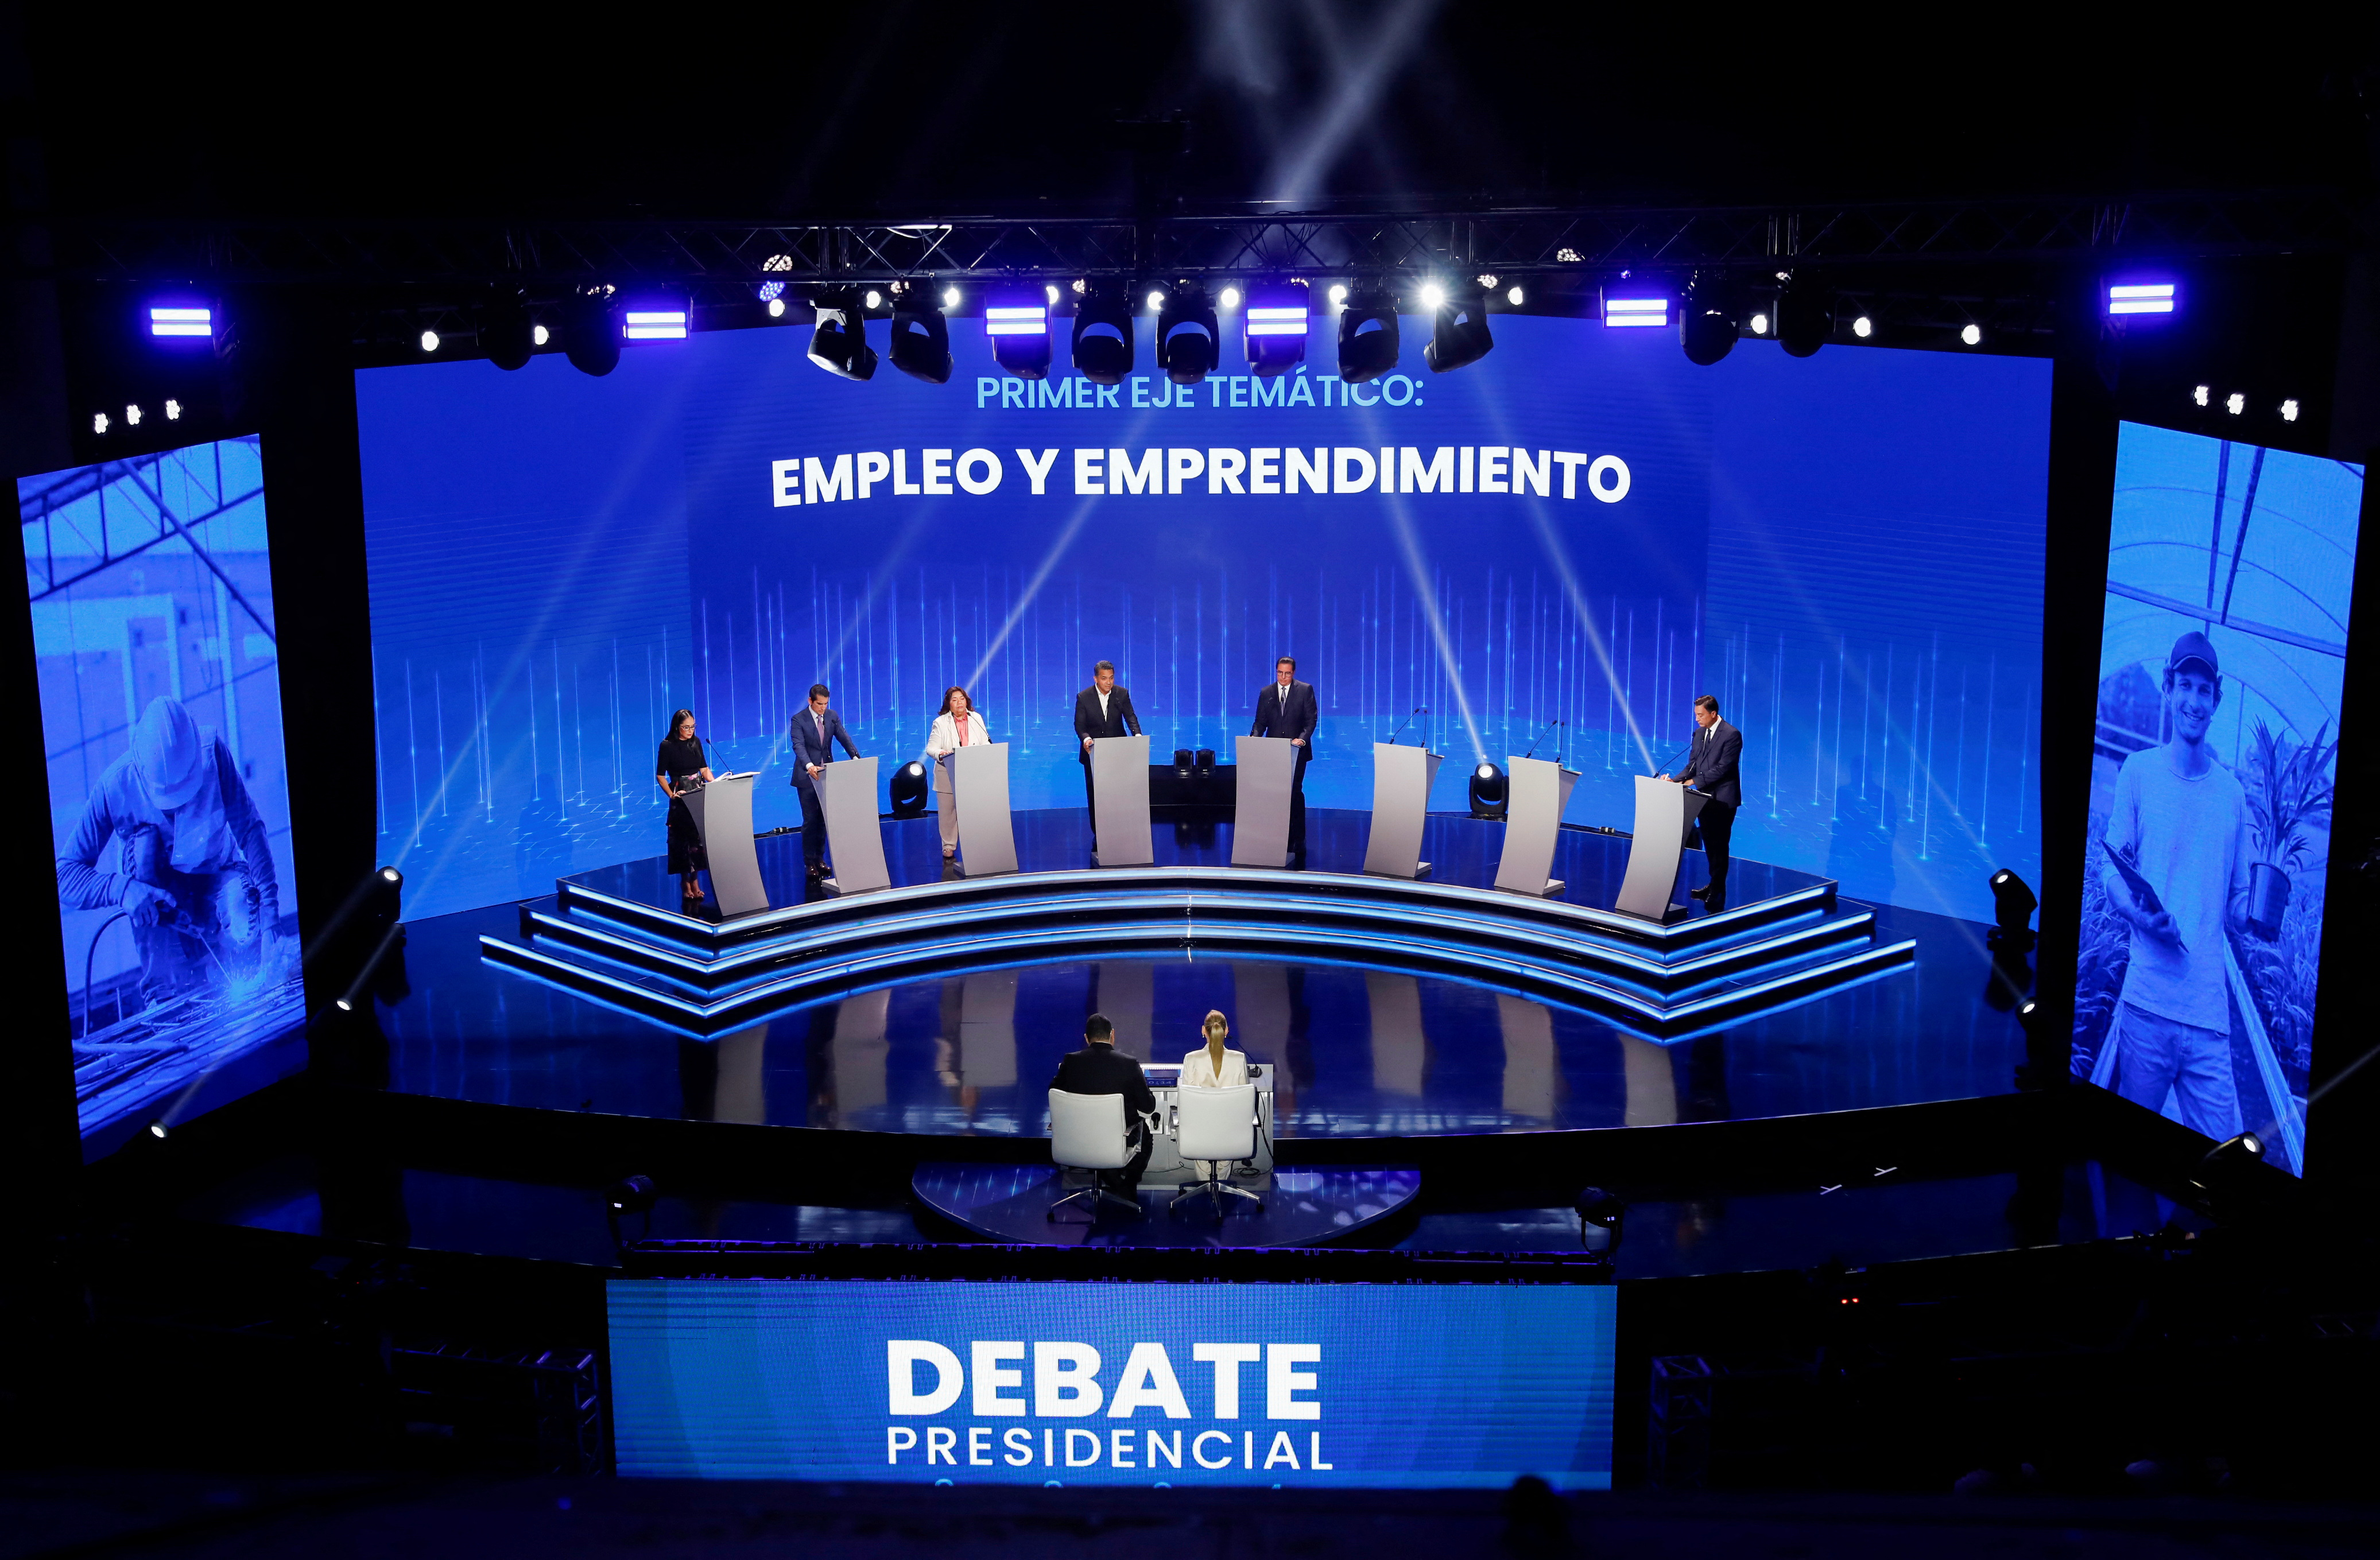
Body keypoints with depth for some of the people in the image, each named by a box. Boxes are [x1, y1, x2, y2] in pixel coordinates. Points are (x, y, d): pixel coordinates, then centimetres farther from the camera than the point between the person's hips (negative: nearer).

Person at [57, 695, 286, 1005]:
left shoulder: (213, 755, -25)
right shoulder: (115, 785, -25)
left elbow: (251, 831, -27)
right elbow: (65, 878, -23)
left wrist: (270, 926, -36)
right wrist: (122, 888, -44)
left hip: (215, 873, -1)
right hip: (157, 883, 1)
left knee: (250, 933, -31)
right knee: (143, 838, -32)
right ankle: (165, 991, -30)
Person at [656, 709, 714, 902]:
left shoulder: (696, 742, 7)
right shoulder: (667, 746, -7)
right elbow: (660, 775, -5)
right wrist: (671, 795, -17)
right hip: (681, 798, -5)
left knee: (698, 836, 4)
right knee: (683, 838, -1)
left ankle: (694, 880, 11)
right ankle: (685, 882, 6)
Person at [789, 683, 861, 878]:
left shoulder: (832, 716, 4)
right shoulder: (799, 719, -10)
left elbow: (844, 738, -5)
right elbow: (799, 746, -21)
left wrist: (856, 757, -23)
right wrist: (809, 766, -39)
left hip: (827, 774, 4)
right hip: (807, 776, -4)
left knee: (824, 818, 9)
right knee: (810, 820, -2)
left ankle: (820, 858, 18)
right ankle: (809, 862, 5)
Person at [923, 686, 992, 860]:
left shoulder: (976, 719, 11)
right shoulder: (941, 722, 1)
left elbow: (985, 742, 13)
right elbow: (930, 748, -4)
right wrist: (940, 753, -26)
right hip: (948, 776, -2)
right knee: (948, 812, 2)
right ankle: (948, 848, 12)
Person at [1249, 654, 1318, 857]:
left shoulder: (1305, 690, 1)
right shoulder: (1266, 692, 9)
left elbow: (1311, 720, -4)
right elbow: (1260, 722, 7)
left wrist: (1302, 738, -21)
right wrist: (1254, 738, -12)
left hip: (1297, 750, -3)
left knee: (1295, 792, -5)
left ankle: (1298, 839, 0)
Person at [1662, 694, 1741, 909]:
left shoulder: (1732, 735, -14)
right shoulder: (1699, 733, 10)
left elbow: (1723, 768, -20)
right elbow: (1692, 764, 9)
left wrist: (1694, 781, -22)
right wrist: (1676, 781, -8)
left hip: (1723, 799, -7)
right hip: (1705, 797, 7)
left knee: (1719, 844, -5)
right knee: (1709, 843, 13)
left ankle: (1718, 892, -3)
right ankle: (1715, 885, 23)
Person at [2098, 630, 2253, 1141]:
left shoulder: (2233, 791, 11)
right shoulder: (2139, 771, 4)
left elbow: (2238, 902, 14)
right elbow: (2110, 873, 4)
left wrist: (2250, 910, -8)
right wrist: (2139, 913, -16)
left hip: (2210, 1012, 2)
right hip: (2147, 1004, -2)